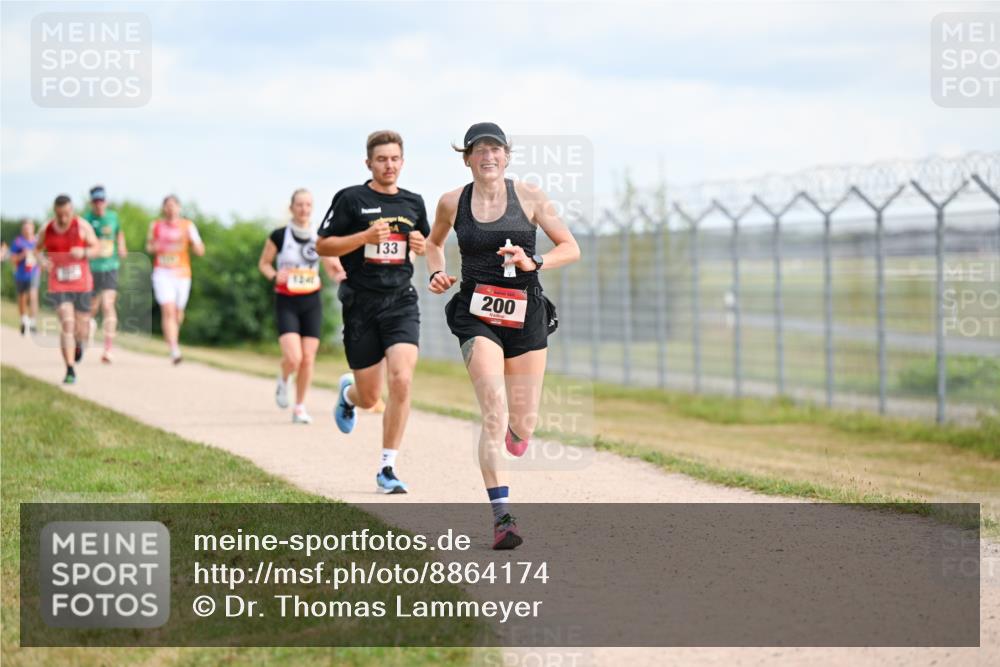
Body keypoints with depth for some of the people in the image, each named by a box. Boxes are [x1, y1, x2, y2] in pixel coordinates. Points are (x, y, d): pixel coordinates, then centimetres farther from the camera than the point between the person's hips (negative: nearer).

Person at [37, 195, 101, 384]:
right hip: (58, 286, 0)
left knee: (82, 330, 7)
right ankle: (70, 371, -14)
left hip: (82, 285, 0)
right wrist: (43, 260, -7)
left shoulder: (82, 226, -6)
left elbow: (97, 248, -2)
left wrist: (84, 252, -23)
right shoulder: (46, 229, -2)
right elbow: (38, 249, 15)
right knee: (66, 324, -17)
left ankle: (78, 342, 47)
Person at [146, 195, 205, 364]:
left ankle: (171, 336, 44)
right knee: (168, 310, -17)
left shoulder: (188, 226, 2)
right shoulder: (155, 226, 6)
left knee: (178, 312, 13)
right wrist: (153, 247, -3)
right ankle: (174, 350, -23)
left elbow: (200, 251, -1)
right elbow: (149, 245, 21)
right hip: (162, 273, -1)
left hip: (182, 274, 1)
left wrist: (191, 239, -21)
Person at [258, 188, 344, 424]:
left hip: (312, 302, 3)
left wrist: (338, 273, -17)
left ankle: (300, 408, 15)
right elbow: (263, 263, 6)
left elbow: (333, 271, 6)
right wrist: (274, 275, -14)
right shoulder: (279, 236, -5)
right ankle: (283, 381, 19)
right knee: (293, 357, -16)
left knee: (308, 359, 0)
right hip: (286, 302, -2)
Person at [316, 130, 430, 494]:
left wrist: (422, 246, 1)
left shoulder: (413, 202, 10)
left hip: (401, 302, 2)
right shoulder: (350, 199, -2)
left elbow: (428, 245, 25)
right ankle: (348, 392, 44)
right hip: (361, 304, -2)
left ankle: (387, 468, -6)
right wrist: (366, 236, -16)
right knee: (370, 399, 4)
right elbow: (322, 246, -3)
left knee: (402, 381, -18)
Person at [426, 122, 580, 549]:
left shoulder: (528, 197, 1)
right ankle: (501, 515, -20)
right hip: (477, 315, -1)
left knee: (524, 425, 4)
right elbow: (434, 242, 24)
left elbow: (571, 248, 2)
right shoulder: (452, 203, 4)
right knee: (495, 414, -20)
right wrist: (437, 273, 5)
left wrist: (533, 262, -15)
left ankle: (511, 434, 44)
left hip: (525, 313, 1)